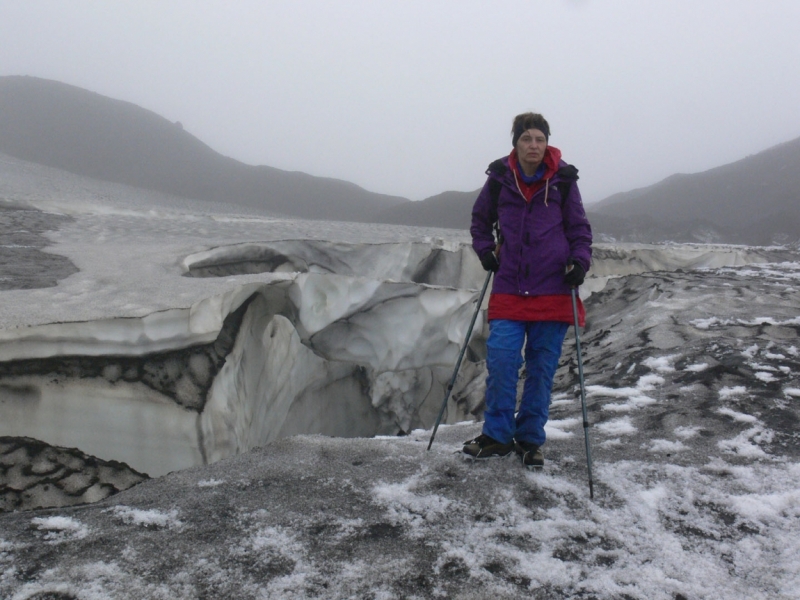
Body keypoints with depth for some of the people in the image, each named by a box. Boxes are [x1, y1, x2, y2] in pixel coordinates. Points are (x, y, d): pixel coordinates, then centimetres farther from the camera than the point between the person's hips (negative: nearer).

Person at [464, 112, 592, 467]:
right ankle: (497, 436, 10)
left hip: (553, 291, 0)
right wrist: (486, 252, 4)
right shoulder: (499, 178, 2)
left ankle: (530, 440, 20)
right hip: (509, 288, 1)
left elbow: (580, 229, 8)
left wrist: (579, 262, -7)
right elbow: (480, 220, 18)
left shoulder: (562, 180, 0)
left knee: (542, 369, 6)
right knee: (500, 361, -6)